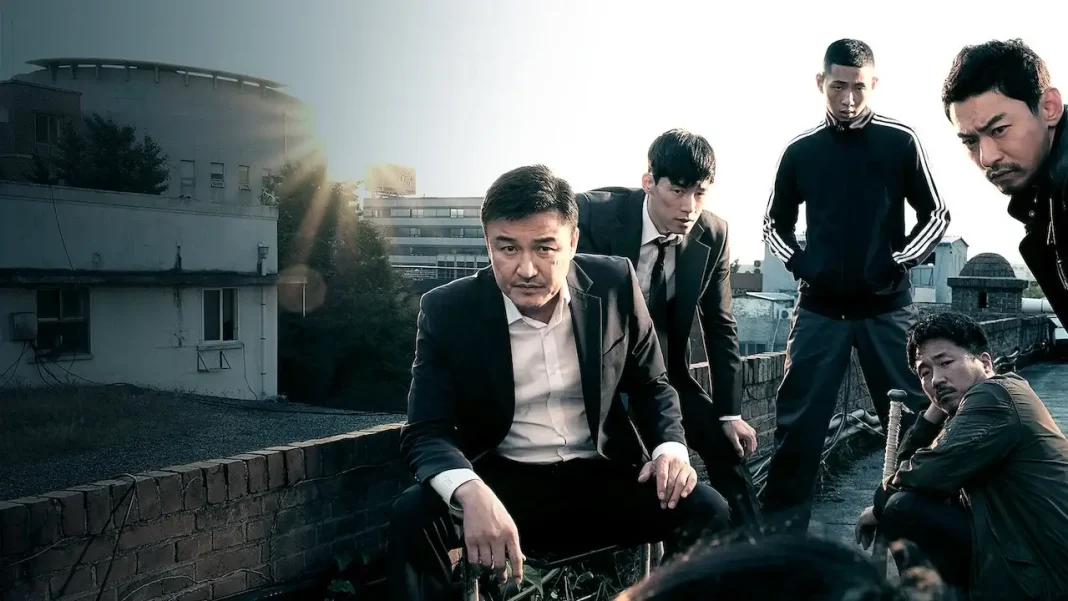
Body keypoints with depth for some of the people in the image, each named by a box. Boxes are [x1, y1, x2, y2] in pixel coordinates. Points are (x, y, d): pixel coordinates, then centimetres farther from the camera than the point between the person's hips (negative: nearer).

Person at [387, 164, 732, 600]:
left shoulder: (615, 285, -5)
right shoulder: (447, 311, -10)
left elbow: (653, 386, 8)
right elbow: (426, 432, -14)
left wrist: (671, 447, -14)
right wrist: (471, 494, -36)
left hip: (603, 479, 2)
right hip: (502, 484, -1)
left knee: (707, 510, -21)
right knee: (412, 515, -28)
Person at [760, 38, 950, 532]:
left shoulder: (900, 141, -1)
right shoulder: (800, 151, 3)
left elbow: (936, 215, 5)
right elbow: (774, 224, 14)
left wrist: (899, 261, -8)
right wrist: (799, 263, -3)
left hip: (888, 307, -1)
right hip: (819, 308, 1)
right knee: (797, 421, -1)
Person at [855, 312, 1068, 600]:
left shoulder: (993, 395, -14)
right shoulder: (971, 405, 15)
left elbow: (926, 474, -23)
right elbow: (905, 465, 11)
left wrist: (880, 506, -5)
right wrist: (937, 407, 2)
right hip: (1034, 557, 10)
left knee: (904, 509, -16)